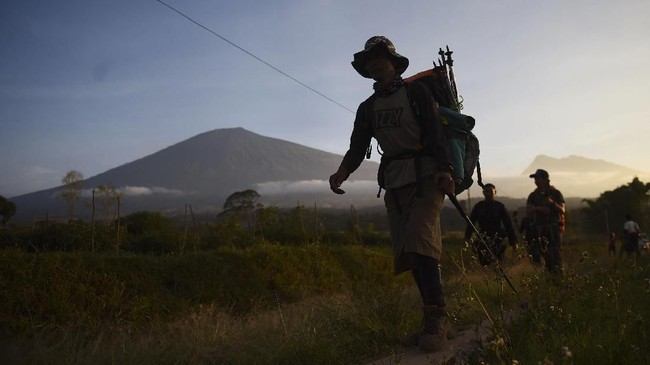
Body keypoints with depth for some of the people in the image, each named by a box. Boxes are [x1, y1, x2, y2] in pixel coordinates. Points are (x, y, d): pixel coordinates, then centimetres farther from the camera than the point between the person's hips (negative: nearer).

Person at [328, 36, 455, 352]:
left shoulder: (416, 92, 5)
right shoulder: (367, 108, 18)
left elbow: (435, 132, -7)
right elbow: (357, 147, 7)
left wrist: (444, 169, -22)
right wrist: (343, 171, -14)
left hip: (425, 175, -5)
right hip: (394, 183, 5)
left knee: (419, 242, -23)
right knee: (407, 252, 1)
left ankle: (435, 316, -19)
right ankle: (439, 321, 7)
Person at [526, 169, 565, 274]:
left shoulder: (556, 193, 4)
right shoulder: (533, 195, 10)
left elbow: (562, 210, -3)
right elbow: (528, 212, 2)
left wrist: (552, 203, -20)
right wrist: (538, 208, -16)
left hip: (554, 228, -2)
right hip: (540, 229, 2)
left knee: (556, 253, -10)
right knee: (546, 255, 2)